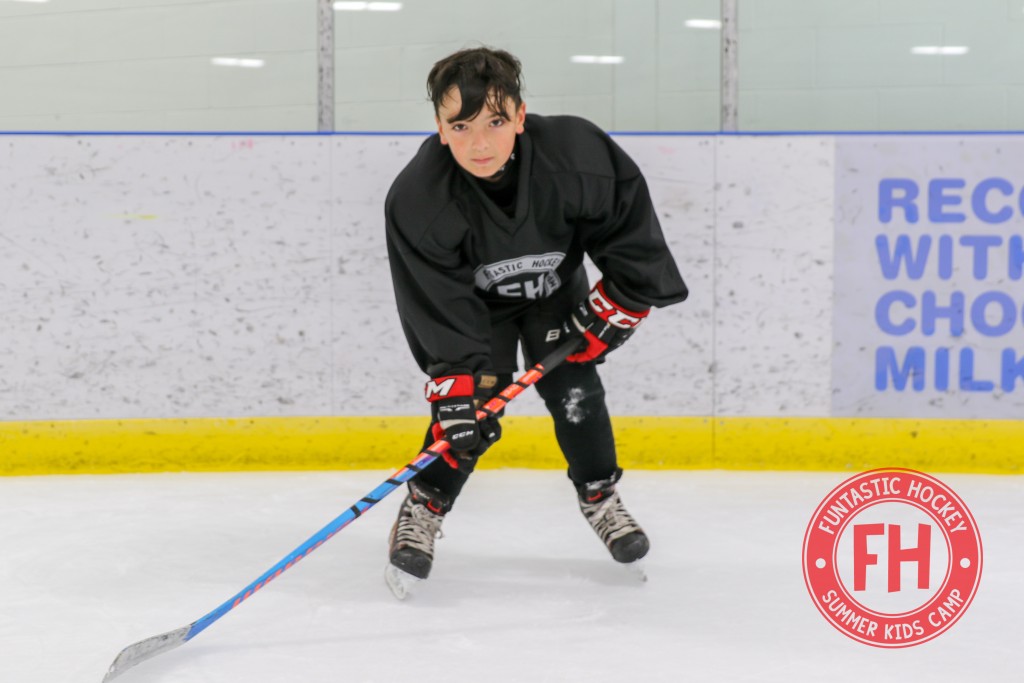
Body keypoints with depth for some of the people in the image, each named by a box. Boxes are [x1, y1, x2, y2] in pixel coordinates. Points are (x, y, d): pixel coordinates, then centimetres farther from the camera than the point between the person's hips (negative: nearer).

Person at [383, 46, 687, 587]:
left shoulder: (578, 155, -36)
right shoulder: (416, 199, -35)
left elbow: (634, 237, -19)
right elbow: (441, 312, -30)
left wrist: (608, 314, -17)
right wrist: (459, 393, -35)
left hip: (555, 289, 1)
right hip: (475, 300, -1)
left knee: (574, 392, -7)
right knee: (474, 404, -12)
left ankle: (599, 496, 18)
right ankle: (424, 505, 11)